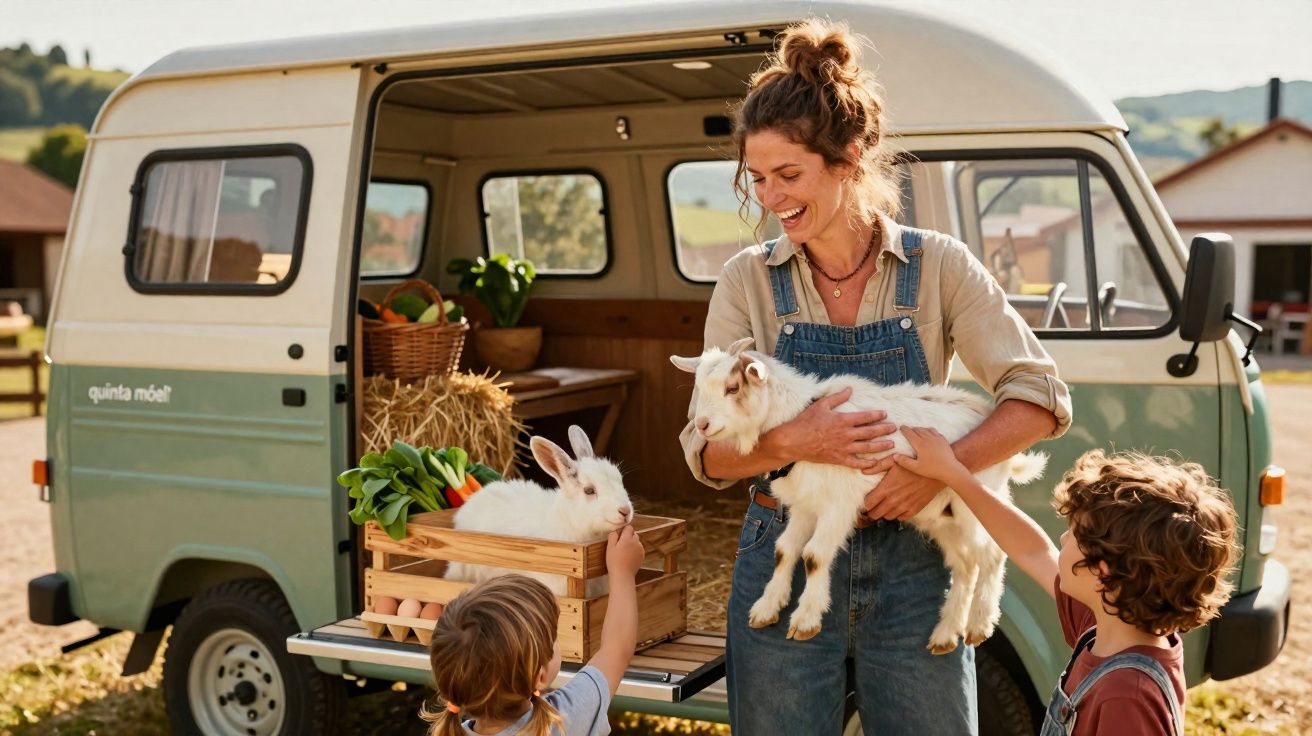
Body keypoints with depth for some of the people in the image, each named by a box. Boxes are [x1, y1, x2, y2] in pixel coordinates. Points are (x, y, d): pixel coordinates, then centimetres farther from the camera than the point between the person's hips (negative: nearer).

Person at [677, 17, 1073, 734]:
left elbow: (1041, 398, -7)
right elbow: (706, 452, -3)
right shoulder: (747, 280, -2)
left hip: (912, 567, 0)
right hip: (785, 564, 1)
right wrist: (793, 441, -22)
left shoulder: (938, 266, -4)